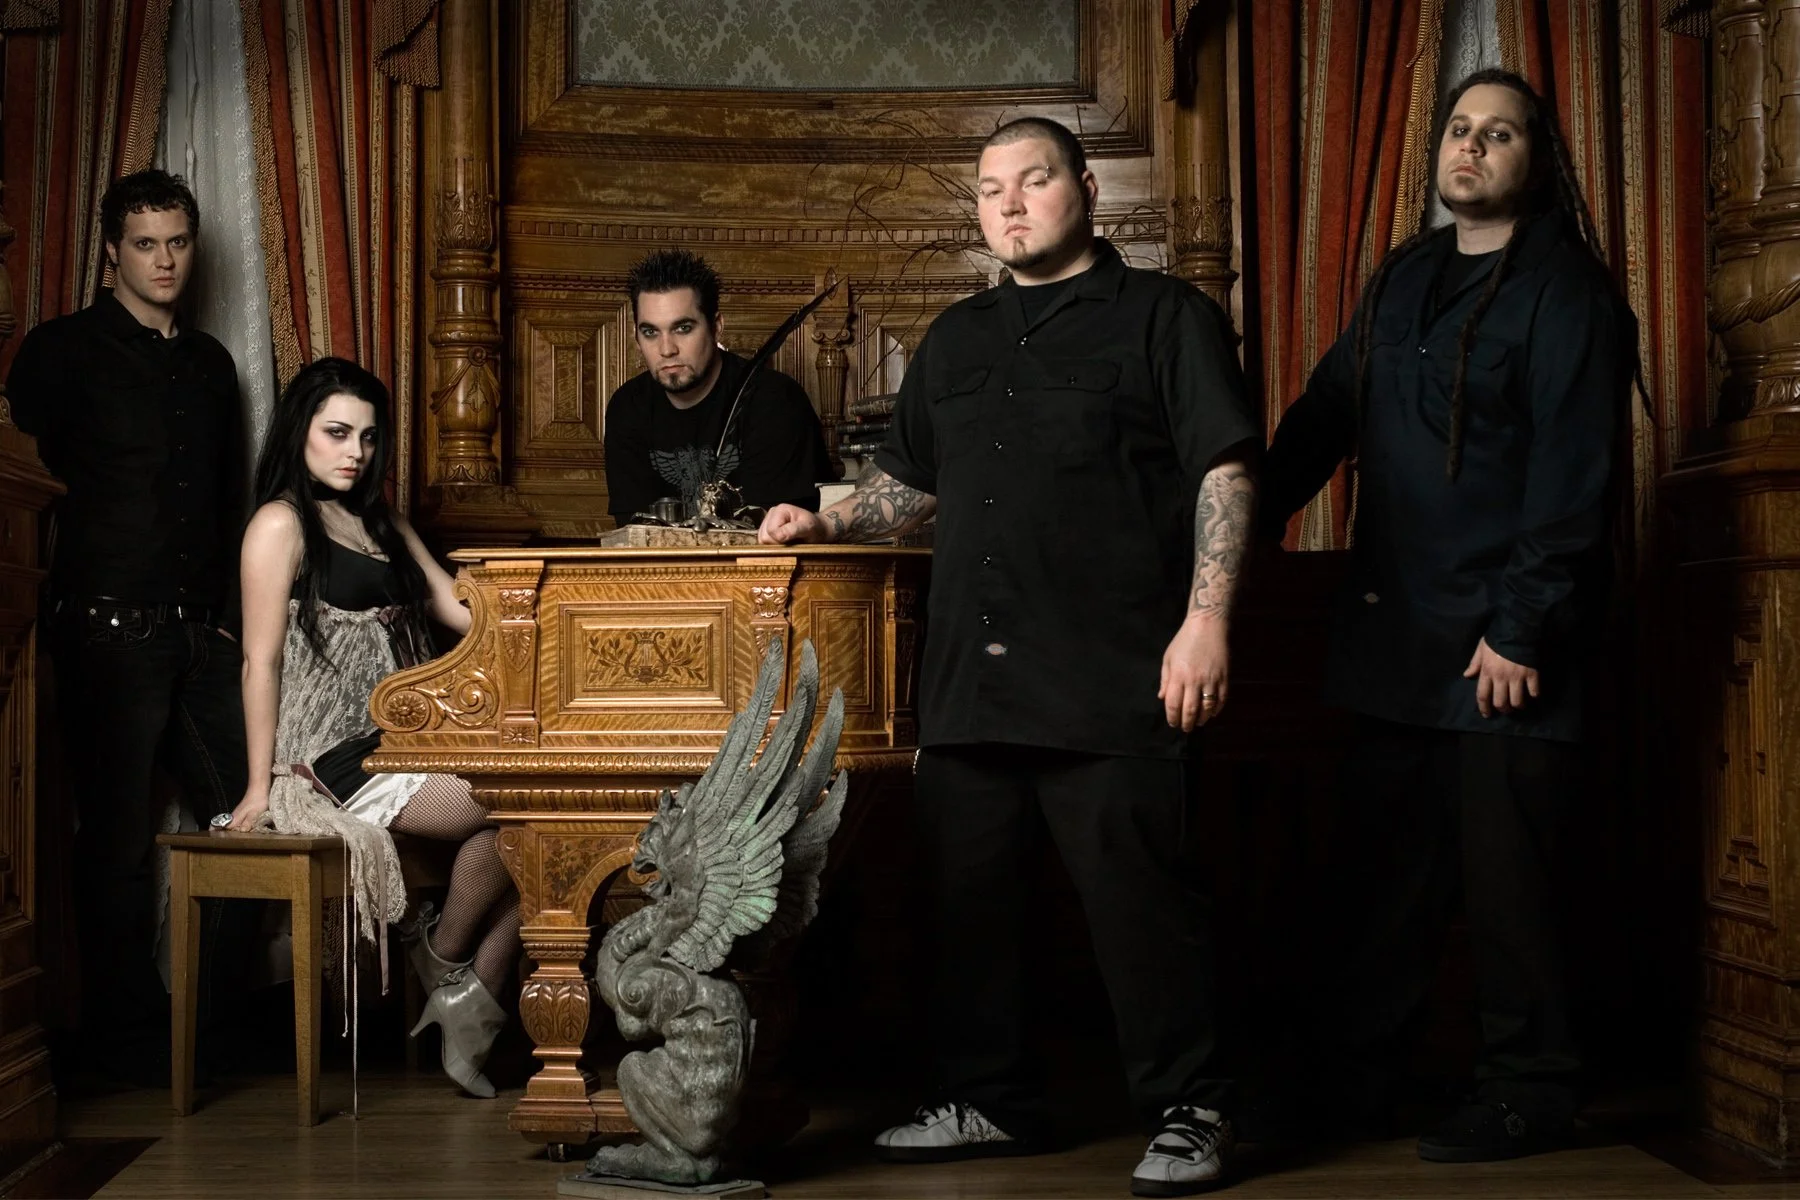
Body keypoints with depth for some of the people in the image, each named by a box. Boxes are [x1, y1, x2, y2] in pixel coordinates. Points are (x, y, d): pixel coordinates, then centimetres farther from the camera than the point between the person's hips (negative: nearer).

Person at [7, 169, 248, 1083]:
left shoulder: (210, 364, 17)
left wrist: (227, 613, 13)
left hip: (199, 631, 5)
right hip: (110, 629, -5)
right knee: (119, 837, 0)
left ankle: (211, 1013, 15)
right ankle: (124, 1031, 11)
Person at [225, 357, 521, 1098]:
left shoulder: (382, 523, 22)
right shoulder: (282, 522, -1)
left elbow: (461, 613, 14)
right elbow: (262, 660, -7)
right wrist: (260, 788, -12)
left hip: (397, 743, 8)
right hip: (329, 754, -7)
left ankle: (468, 1023, -10)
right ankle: (444, 959, 0)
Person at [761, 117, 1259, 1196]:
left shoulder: (1165, 317, 3)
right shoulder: (957, 340, 21)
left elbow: (1225, 472, -4)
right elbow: (911, 483, 30)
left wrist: (1206, 619, -14)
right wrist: (828, 523, 12)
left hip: (1111, 681, -6)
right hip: (972, 680, 6)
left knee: (1142, 897, -4)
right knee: (969, 897, 10)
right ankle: (987, 1101, 23)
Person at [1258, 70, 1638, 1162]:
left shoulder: (1566, 292, -6)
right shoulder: (1403, 279, 16)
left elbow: (1574, 476, -13)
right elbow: (1324, 417, 18)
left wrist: (1522, 630, -18)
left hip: (1501, 639, -6)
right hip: (1398, 627, 7)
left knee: (1503, 868, -1)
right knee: (1393, 855, 12)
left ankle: (1530, 1096, 12)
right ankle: (1359, 1075, 22)